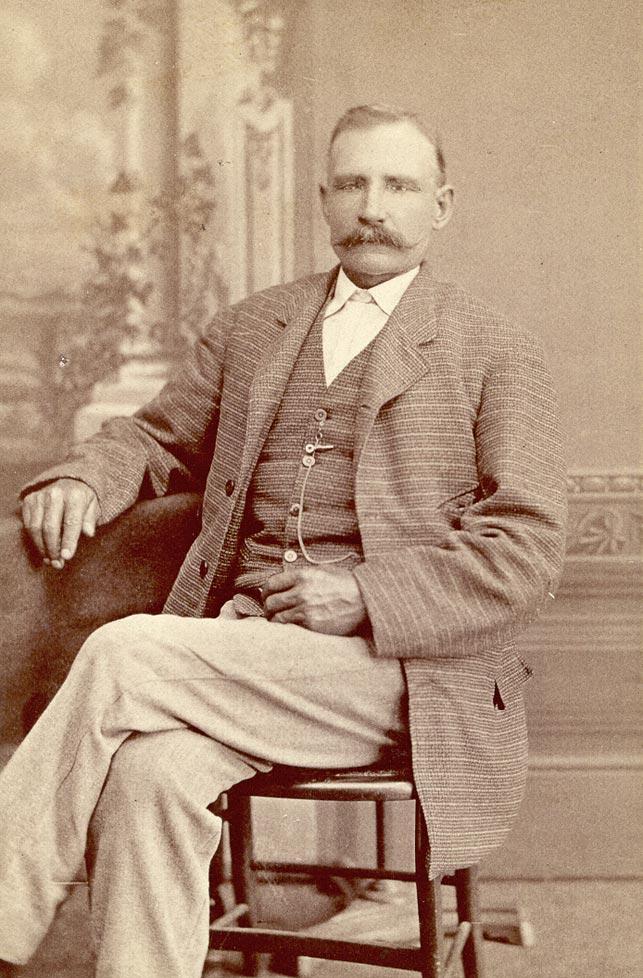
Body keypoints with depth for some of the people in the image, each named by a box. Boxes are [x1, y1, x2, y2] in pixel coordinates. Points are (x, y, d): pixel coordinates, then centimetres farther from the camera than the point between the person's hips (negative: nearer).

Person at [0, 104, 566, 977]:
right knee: (151, 768, -30)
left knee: (124, 653, -25)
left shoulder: (495, 355, 6)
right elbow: (157, 437, 28)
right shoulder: (252, 327, 20)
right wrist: (80, 481, 4)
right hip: (244, 640, 4)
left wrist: (364, 596, -15)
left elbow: (526, 557, -2)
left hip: (398, 668, -4)